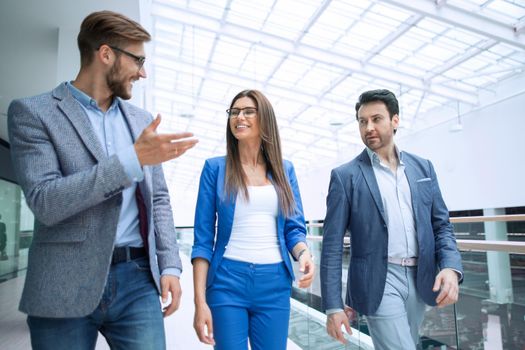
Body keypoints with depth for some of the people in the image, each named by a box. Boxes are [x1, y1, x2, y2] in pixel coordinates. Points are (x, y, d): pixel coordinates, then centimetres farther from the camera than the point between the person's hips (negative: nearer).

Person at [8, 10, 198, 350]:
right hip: (66, 286, -3)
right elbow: (46, 202, -15)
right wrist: (134, 159, -20)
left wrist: (169, 266, 4)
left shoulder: (141, 119, 11)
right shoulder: (32, 112, -3)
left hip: (137, 280, 4)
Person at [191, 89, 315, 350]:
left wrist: (304, 254, -15)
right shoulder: (215, 168, 0)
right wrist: (200, 301, -8)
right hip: (227, 280, -2)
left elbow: (294, 227, 7)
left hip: (275, 282, 3)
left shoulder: (284, 169, 7)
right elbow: (203, 239, -3)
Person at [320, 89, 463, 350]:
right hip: (378, 281, -4)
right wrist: (333, 306, -10)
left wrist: (451, 267, -11)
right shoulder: (345, 176, -6)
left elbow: (441, 224, 9)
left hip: (421, 279, 5)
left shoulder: (422, 167, 7)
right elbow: (332, 245, -7)